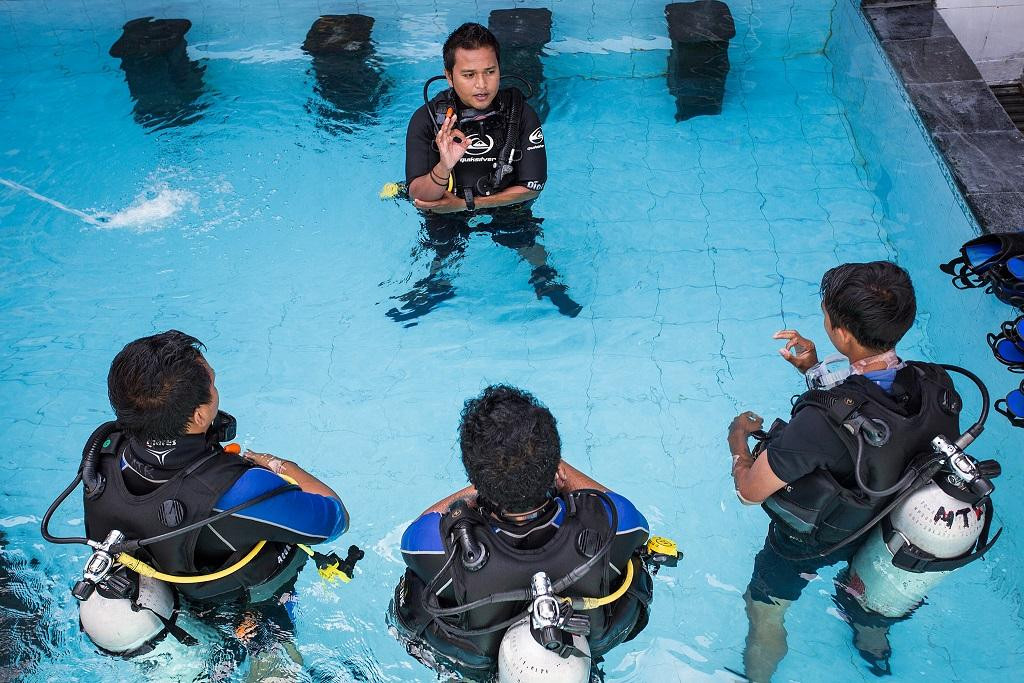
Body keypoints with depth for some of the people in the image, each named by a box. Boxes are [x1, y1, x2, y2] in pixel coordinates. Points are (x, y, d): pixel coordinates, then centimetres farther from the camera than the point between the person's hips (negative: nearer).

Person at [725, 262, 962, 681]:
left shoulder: (821, 422, -46)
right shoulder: (936, 387, -27)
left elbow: (750, 491, -29)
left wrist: (739, 436, -10)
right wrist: (815, 371, -7)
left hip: (810, 543, -6)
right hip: (888, 533, 7)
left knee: (765, 615, 24)